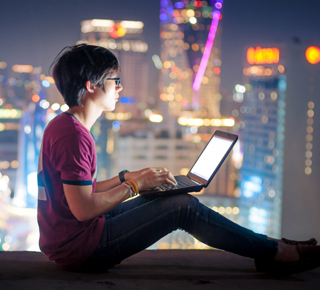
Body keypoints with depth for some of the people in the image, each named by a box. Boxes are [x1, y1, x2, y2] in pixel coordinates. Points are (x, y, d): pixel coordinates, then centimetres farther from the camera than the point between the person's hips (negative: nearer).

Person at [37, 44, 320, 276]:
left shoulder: (62, 125, 12)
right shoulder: (74, 135, -21)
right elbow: (83, 209, -24)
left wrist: (128, 177, 12)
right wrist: (136, 184, -13)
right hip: (79, 248, -10)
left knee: (171, 200, 13)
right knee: (183, 207, -11)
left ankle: (265, 246, 17)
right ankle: (272, 253, 2)